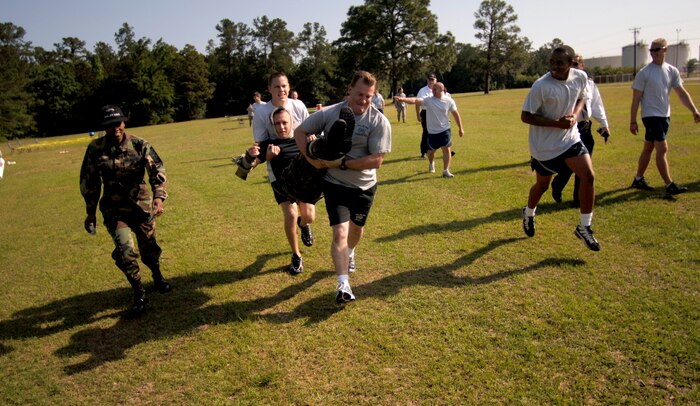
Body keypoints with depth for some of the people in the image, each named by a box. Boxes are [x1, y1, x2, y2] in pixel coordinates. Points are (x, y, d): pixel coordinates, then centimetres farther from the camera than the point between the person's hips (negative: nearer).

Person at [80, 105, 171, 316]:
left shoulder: (139, 145, -10)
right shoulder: (95, 149, -6)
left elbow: (157, 170, -17)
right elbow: (89, 183, 3)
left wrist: (159, 196, -34)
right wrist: (90, 213, 7)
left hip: (141, 203, 0)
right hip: (114, 208, 0)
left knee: (149, 246, 13)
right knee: (125, 249, -14)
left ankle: (158, 277, 45)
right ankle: (139, 294, 4)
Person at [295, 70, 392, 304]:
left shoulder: (379, 122, -15)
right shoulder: (329, 113, -9)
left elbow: (376, 160, -20)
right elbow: (300, 131, 1)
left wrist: (342, 163, -24)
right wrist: (311, 158, -14)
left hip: (364, 186, 1)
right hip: (335, 184, -1)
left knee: (356, 228, 21)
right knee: (340, 232, -11)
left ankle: (349, 254, 54)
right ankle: (343, 284, -6)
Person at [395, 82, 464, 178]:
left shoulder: (449, 101, -6)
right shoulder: (428, 100, -9)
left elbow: (456, 114, 2)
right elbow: (415, 100, -24)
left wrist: (461, 128, 4)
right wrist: (403, 99, -42)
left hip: (444, 130, -1)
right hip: (432, 131, 1)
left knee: (446, 149, -9)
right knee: (431, 151, 14)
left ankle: (446, 171, 2)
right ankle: (431, 164, 45)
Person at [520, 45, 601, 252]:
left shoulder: (581, 77, -8)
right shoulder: (541, 86, -24)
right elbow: (525, 116, -19)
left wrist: (575, 114, -9)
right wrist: (557, 123, -25)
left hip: (570, 138, 4)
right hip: (544, 144, -4)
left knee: (588, 176, -10)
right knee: (543, 184, 11)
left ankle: (584, 227, 5)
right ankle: (529, 213, 44)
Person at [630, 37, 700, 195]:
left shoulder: (672, 71, 5)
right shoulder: (644, 73, -10)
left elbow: (682, 93, 7)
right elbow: (636, 98, -9)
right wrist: (633, 121, -11)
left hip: (665, 116, 6)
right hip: (651, 115, -6)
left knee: (649, 148, 13)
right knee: (662, 149, -10)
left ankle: (638, 179, 22)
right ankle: (669, 185, -5)